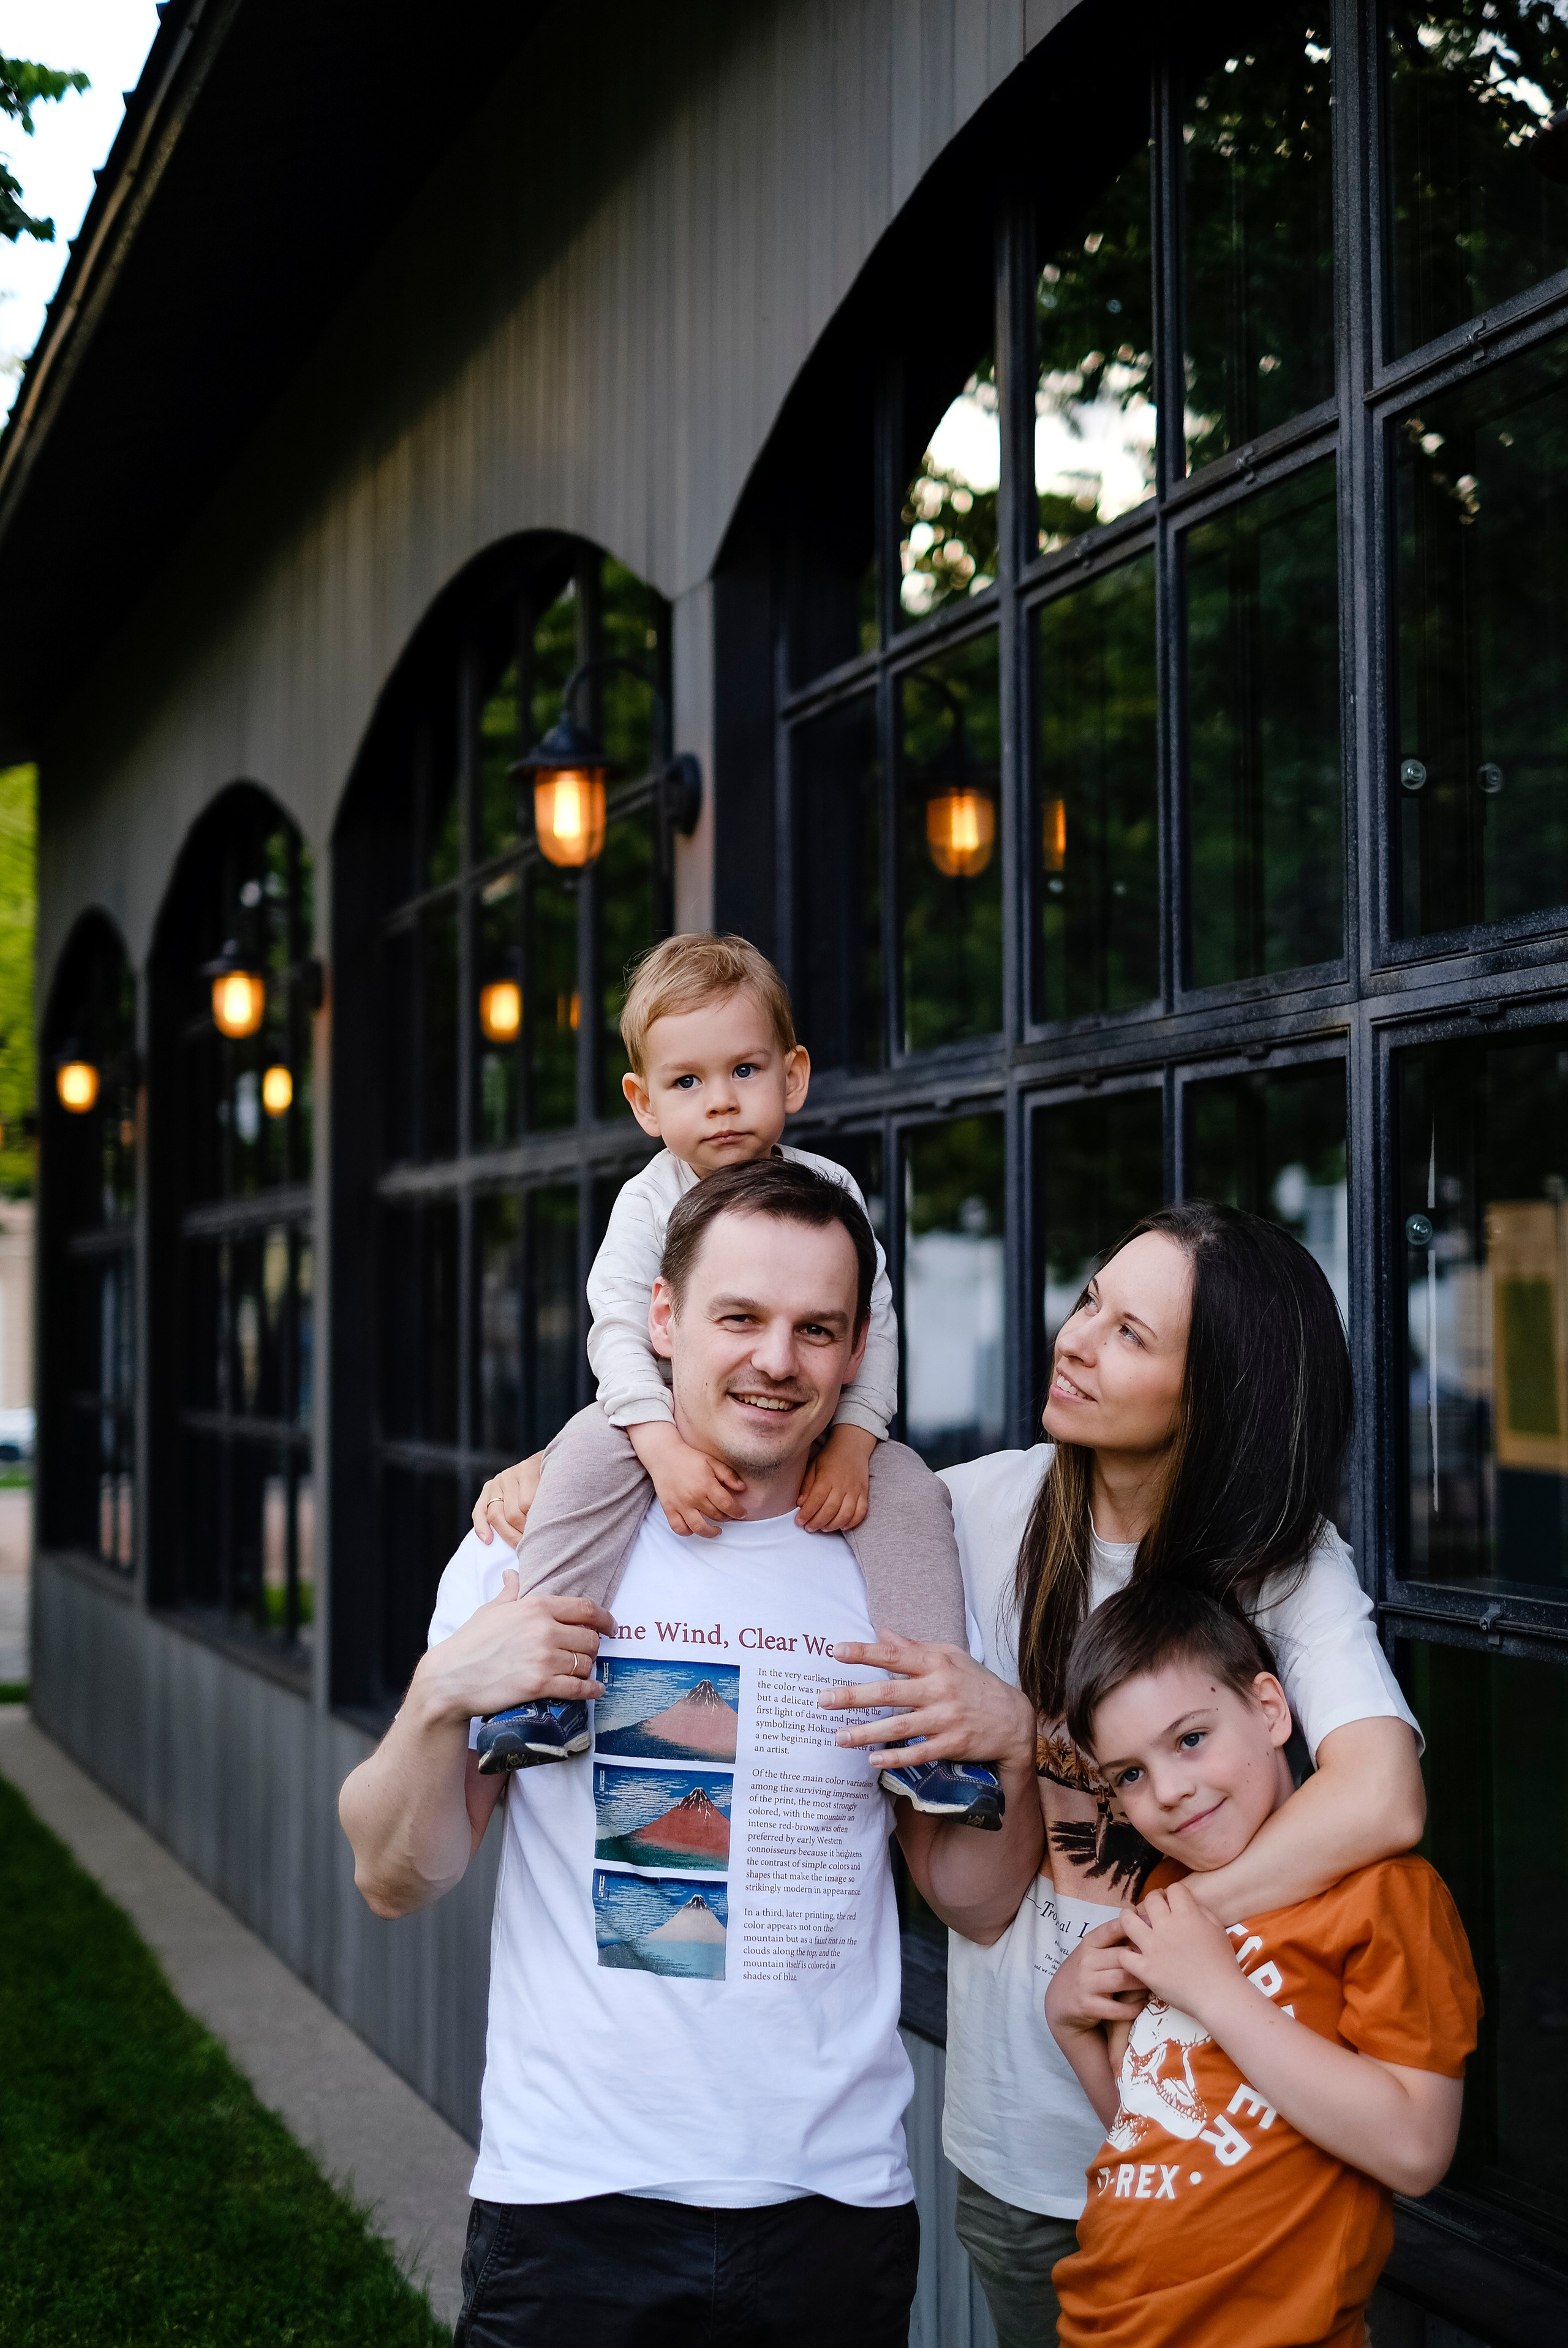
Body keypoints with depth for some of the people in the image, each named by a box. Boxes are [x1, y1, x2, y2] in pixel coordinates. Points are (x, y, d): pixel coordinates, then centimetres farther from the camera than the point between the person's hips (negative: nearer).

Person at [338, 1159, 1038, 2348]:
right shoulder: (534, 1545, -3)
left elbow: (969, 1893, 7)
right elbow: (398, 1881, -2)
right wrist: (444, 1694, -19)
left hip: (837, 2203, 2)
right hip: (571, 2202, -1)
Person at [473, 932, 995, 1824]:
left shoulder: (829, 1190, -4)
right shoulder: (651, 1202, -8)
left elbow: (874, 1327, -6)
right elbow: (619, 1333, -18)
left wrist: (851, 1441, -22)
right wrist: (666, 1445, -34)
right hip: (675, 1415, -1)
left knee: (910, 1491, -22)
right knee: (589, 1452, -30)